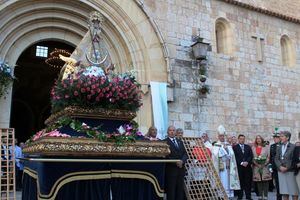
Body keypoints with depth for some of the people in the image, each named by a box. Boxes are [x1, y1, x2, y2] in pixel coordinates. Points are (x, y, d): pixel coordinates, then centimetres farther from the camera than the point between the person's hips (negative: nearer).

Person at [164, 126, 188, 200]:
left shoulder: (180, 142, 17)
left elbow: (185, 154, 10)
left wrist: (182, 161, -9)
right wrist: (176, 162, -18)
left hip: (181, 169, 6)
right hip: (171, 169, -6)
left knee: (180, 190, 7)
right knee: (171, 191, -2)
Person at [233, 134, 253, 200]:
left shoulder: (248, 147, 15)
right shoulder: (235, 147, 3)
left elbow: (251, 156, 6)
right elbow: (235, 157, -5)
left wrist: (247, 162, -9)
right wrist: (241, 163, -13)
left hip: (247, 166, 3)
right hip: (239, 167, -3)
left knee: (248, 182, 3)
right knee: (240, 182, -1)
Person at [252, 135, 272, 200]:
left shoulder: (266, 147, 5)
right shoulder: (253, 148, 11)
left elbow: (269, 156, 0)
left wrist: (264, 164, -10)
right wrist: (256, 164, -7)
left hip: (265, 167, -2)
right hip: (256, 167, 2)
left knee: (265, 181, -3)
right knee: (258, 181, 3)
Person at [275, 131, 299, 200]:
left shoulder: (293, 147, -3)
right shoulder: (279, 148, 13)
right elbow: (276, 159, 8)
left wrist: (287, 168, -14)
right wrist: (280, 167, -9)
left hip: (290, 171, -4)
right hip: (281, 171, 4)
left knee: (294, 191, -1)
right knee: (284, 191, 7)